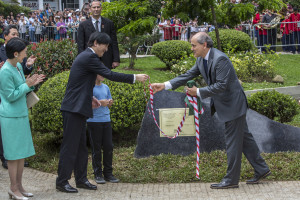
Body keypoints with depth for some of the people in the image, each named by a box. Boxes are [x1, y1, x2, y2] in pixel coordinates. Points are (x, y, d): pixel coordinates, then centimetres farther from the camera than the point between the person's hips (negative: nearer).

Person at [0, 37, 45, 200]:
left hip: (21, 115, 9)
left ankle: (19, 186, 21)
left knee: (23, 152, 13)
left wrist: (32, 83, 1)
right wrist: (27, 85, -15)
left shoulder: (18, 67, 9)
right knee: (14, 154, -2)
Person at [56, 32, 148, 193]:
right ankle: (62, 182, 1)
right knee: (70, 145, -5)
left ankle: (81, 179, 20)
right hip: (74, 108, -11)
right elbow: (110, 75, -18)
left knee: (80, 145, 13)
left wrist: (90, 97, 12)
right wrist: (135, 78, -13)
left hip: (78, 108, 11)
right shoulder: (89, 57, -15)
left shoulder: (86, 57, 17)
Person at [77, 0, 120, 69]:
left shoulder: (109, 23, 7)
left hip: (106, 62, 1)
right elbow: (80, 46, 2)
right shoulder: (83, 25, 4)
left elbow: (114, 43, 6)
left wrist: (116, 60, 0)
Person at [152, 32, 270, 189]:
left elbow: (221, 85, -27)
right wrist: (165, 85, -1)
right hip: (222, 103, 10)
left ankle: (231, 180, 6)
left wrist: (199, 92, -21)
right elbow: (188, 76, 8)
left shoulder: (220, 59, -24)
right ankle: (261, 169, 24)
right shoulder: (201, 60, 5)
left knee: (232, 142, -2)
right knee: (244, 137, 15)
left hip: (233, 104, -10)